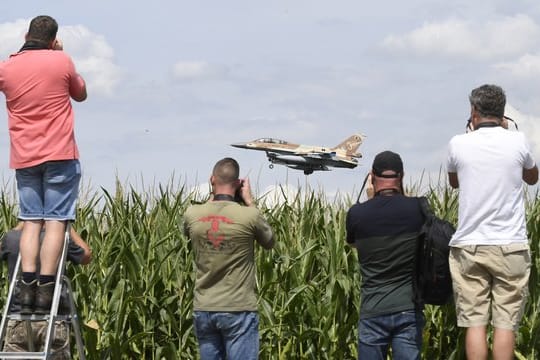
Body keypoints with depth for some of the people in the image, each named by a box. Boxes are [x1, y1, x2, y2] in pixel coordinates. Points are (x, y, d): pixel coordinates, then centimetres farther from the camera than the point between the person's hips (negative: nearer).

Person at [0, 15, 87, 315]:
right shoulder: (61, 61, -3)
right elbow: (80, 94, 14)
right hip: (59, 155, -3)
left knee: (30, 221, 7)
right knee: (55, 221, -4)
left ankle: (27, 288, -5)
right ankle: (45, 290, -12)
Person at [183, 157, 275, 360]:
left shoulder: (192, 215, -3)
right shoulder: (249, 216, -13)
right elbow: (269, 243, 8)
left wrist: (213, 198, 20)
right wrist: (249, 202, 10)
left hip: (203, 310, 4)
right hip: (238, 311, -4)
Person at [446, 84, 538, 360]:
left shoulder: (459, 144, -2)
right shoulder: (517, 142, -2)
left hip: (469, 246, 0)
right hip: (510, 247, 0)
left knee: (474, 322, 1)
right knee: (505, 324, 0)